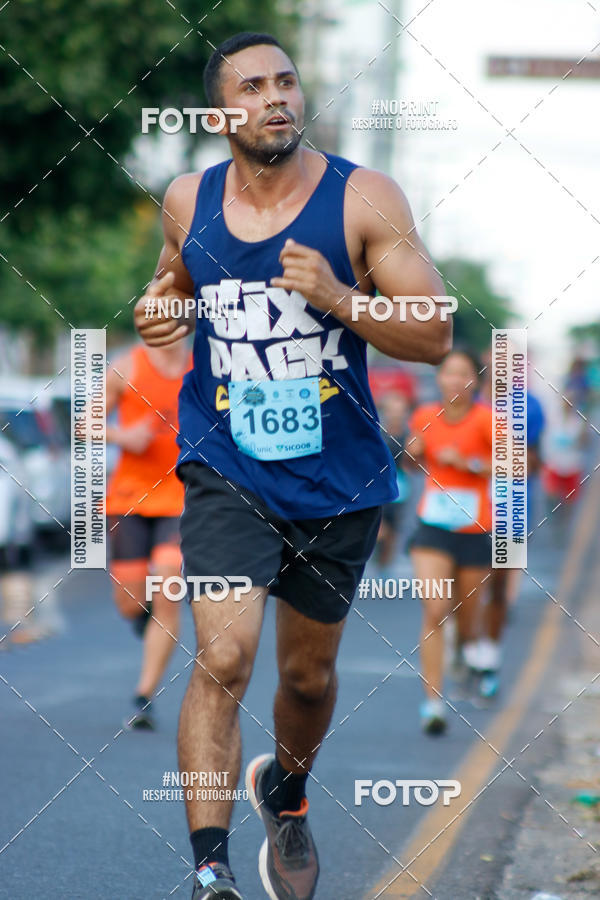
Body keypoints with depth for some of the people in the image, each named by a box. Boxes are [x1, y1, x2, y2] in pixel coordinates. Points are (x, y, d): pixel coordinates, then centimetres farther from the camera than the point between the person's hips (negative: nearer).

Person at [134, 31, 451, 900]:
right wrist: (158, 317, -2)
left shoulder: (364, 199, -8)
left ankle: (286, 792, 49)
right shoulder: (188, 201, 0)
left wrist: (339, 299, -25)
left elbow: (434, 338, -10)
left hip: (340, 480, 0)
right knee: (222, 661, -19)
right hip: (228, 475, 0)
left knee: (308, 675, 17)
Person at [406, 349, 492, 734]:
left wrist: (468, 463, -19)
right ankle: (433, 701, -15)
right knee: (434, 612, -14)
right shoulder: (425, 417, 2)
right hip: (432, 529, 1)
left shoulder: (486, 420, -9)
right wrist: (414, 453, -3)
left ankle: (469, 648, 51)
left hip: (476, 531, -1)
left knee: (467, 614, 12)